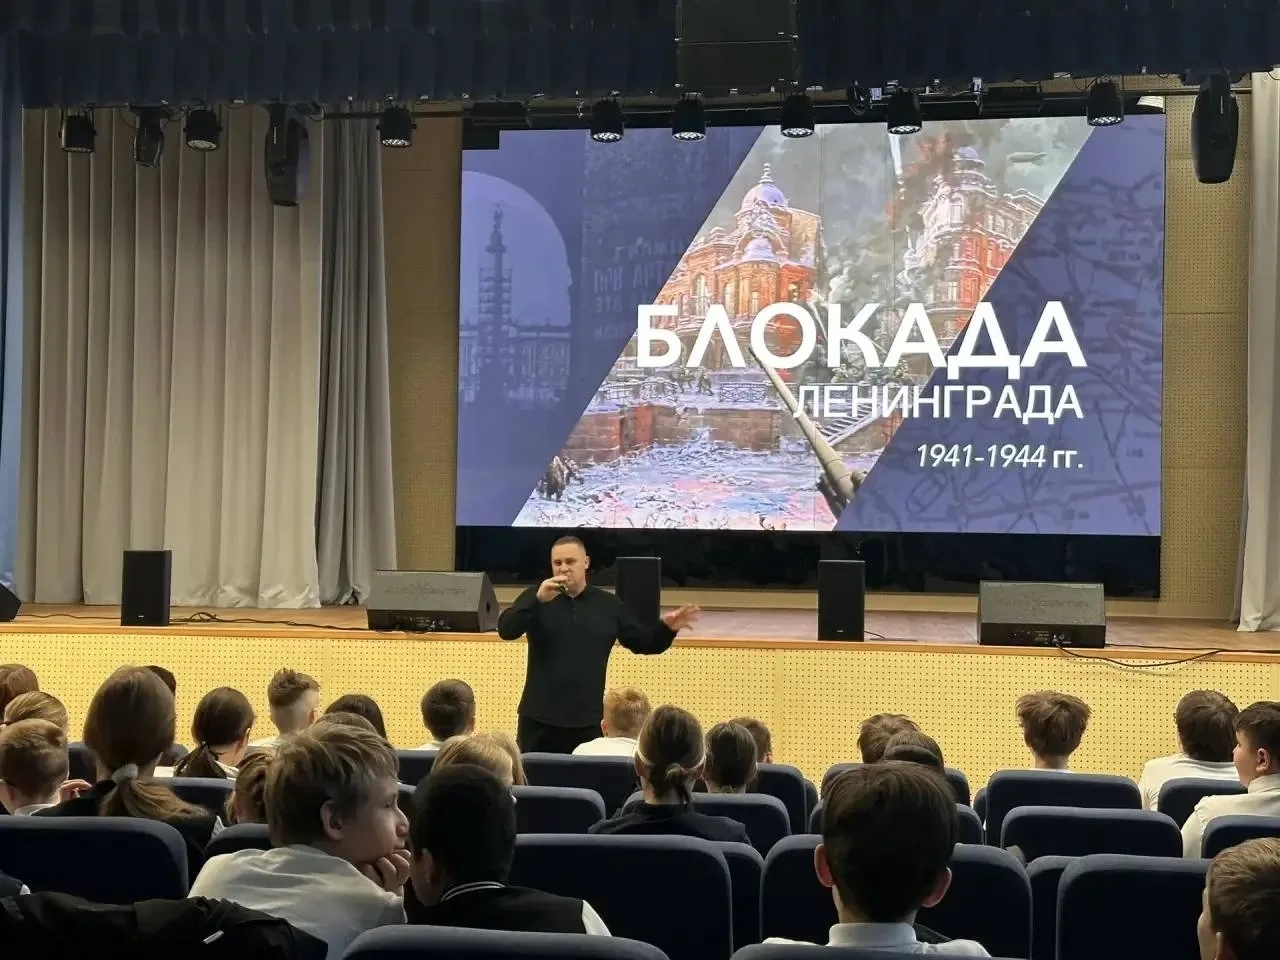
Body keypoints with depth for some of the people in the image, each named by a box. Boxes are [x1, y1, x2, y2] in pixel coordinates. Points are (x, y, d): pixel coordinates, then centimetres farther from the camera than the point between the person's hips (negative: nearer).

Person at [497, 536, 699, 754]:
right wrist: (538, 600, -28)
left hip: (588, 722, 1)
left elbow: (643, 642, 12)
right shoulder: (535, 597, 0)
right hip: (539, 719, -1)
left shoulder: (609, 605, 7)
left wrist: (666, 628, -8)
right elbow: (506, 630, -15)